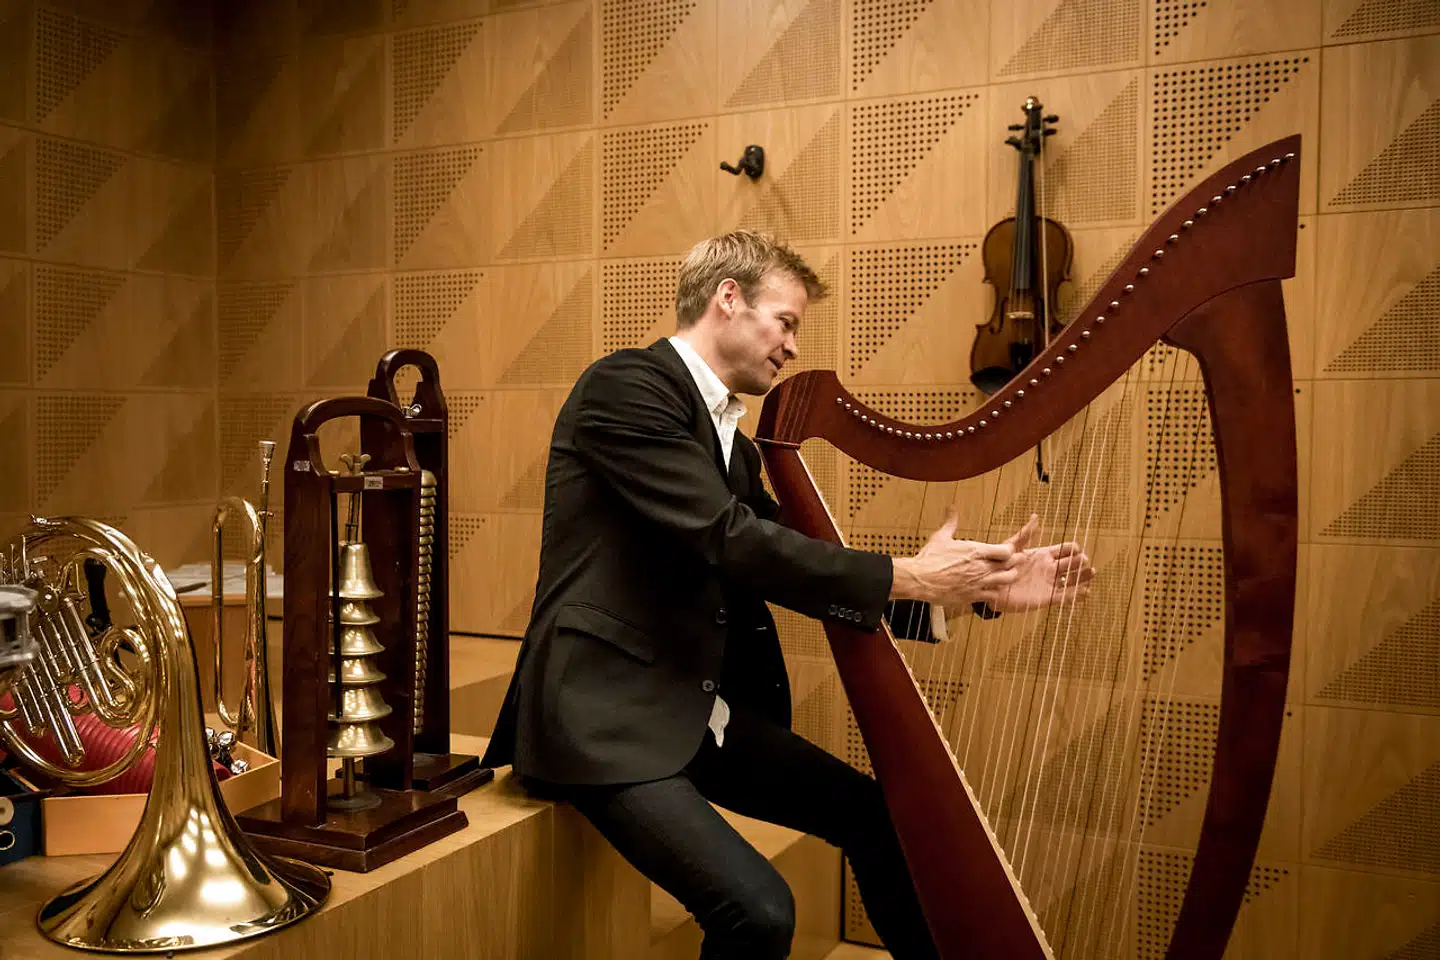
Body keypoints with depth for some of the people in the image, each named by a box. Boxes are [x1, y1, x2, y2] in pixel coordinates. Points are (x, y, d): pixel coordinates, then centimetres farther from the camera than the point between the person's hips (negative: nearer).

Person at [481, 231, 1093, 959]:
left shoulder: (734, 447, 14)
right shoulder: (625, 386, -13)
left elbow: (804, 571, 12)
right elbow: (729, 541, -22)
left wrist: (982, 589, 5)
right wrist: (907, 576, -16)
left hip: (703, 709, 9)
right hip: (606, 714, -9)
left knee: (877, 815, 10)